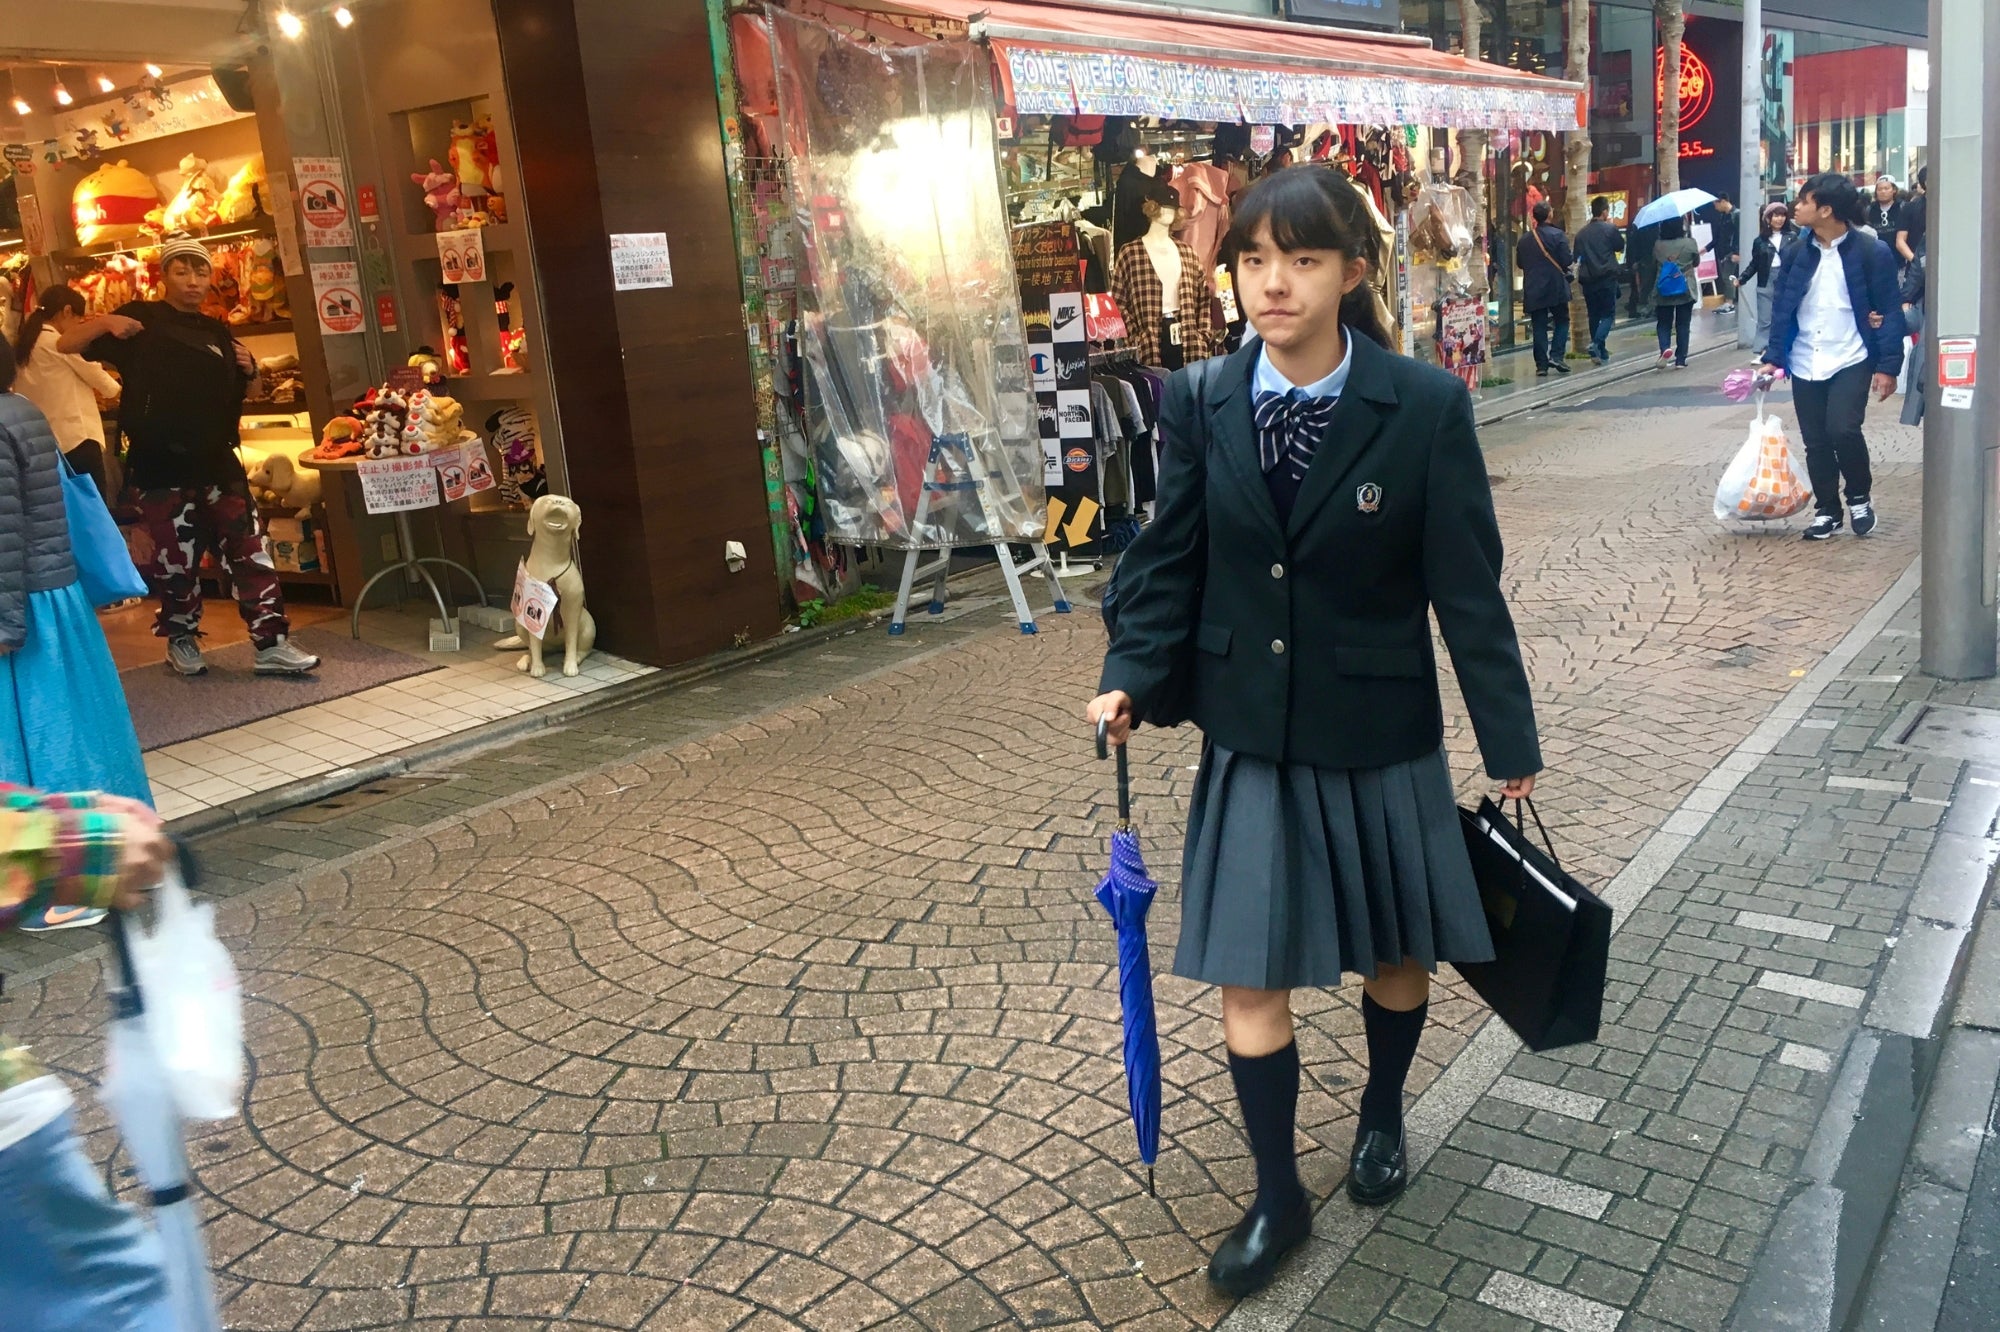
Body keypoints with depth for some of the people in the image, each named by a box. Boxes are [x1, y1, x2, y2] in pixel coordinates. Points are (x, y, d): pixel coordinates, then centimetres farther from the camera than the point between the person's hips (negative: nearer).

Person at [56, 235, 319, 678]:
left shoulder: (217, 331, 13)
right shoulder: (142, 320, -1)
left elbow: (231, 392, 25)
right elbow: (66, 345, -3)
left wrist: (247, 370, 4)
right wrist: (105, 322, -20)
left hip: (217, 461, 4)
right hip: (160, 465, -4)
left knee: (248, 551, -2)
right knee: (175, 559, 2)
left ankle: (272, 644, 0)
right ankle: (181, 640, 21)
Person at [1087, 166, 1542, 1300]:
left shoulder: (1425, 406, -13)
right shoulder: (1199, 402, -7)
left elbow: (1466, 586, -8)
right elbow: (1172, 558, 3)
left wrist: (1511, 739, -3)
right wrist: (1134, 677, -10)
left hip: (1380, 735, -1)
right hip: (1250, 736, 2)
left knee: (1396, 952, 18)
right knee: (1249, 978, 4)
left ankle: (1384, 1115, 49)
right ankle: (1279, 1197, 26)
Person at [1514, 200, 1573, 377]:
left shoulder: (1524, 239, 3)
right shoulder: (1557, 235, -9)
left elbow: (1519, 263, 11)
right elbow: (1567, 260, -11)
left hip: (1533, 290, 3)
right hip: (1556, 288, -3)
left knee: (1539, 326, 5)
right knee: (1562, 320, 12)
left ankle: (1541, 364, 2)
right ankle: (1556, 356, -1)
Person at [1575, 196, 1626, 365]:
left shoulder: (1582, 233, 6)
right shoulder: (1610, 229, -7)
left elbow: (1577, 257, 6)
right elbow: (1621, 247, 8)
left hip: (1588, 280, 4)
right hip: (1607, 278, -4)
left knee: (1594, 315, 9)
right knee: (1608, 314, 1)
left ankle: (1600, 353, 11)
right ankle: (1597, 343, -22)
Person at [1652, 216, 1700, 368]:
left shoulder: (1658, 245, -5)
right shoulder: (1690, 243, -8)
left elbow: (1653, 265, 7)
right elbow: (1696, 262, 8)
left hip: (1663, 292, 1)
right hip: (1685, 291, 0)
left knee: (1663, 323, 9)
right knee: (1683, 325, 7)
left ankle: (1665, 348, -18)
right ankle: (1680, 360, 8)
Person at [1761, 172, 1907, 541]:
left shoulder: (1872, 252, -8)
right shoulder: (1797, 253, 4)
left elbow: (1890, 311, -6)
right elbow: (1781, 309, 9)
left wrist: (1888, 366, -10)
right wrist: (1773, 357, 2)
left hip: (1851, 362, -4)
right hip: (1805, 365, 4)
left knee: (1843, 430, -18)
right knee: (1815, 442, 6)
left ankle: (1860, 498, 8)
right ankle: (1827, 511, 22)